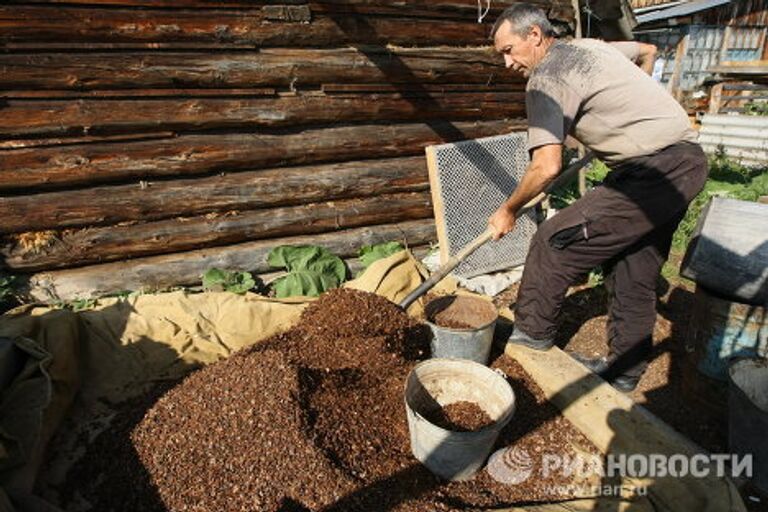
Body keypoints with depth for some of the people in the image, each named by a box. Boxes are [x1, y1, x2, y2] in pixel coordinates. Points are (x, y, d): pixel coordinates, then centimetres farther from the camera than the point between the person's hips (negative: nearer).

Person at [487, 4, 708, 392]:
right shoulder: (589, 46, 16)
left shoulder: (545, 78, -12)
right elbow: (647, 51, 36)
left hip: (653, 169, -10)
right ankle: (624, 371, 26)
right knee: (634, 275, 14)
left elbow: (547, 167, -21)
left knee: (556, 241, -4)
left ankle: (533, 330, 12)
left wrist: (508, 211, -7)